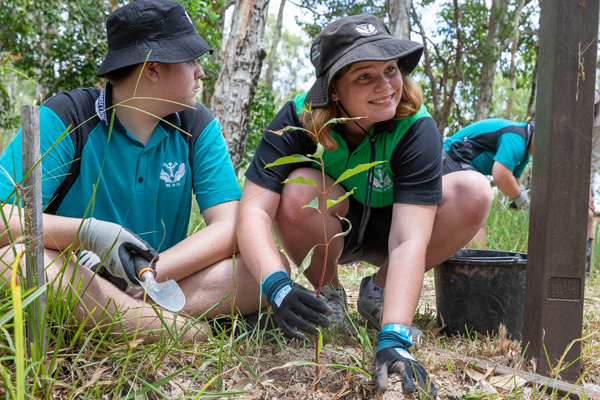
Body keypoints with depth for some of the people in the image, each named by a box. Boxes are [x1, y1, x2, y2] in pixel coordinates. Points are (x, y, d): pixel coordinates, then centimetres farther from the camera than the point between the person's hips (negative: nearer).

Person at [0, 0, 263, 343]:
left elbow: (230, 227, -8)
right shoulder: (63, 119, -7)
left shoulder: (199, 126, 2)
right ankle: (189, 333, -30)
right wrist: (89, 232, -35)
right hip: (74, 281, -2)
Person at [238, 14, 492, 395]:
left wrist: (394, 339, -49)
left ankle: (379, 292, -4)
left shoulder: (416, 128, -28)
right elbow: (254, 210, -32)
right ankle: (326, 292, -4)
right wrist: (277, 285, -51)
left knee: (474, 192, -25)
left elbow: (409, 241, -38)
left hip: (386, 228, 1)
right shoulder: (298, 119, -25)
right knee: (298, 192, -35)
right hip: (325, 231, -1)